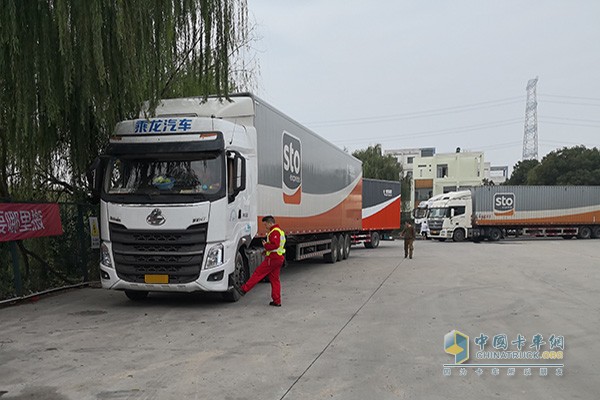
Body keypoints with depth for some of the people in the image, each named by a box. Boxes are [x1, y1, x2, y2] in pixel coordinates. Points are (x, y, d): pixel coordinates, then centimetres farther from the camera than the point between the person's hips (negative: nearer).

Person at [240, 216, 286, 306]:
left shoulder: (274, 232, -14)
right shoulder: (280, 231, 20)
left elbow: (275, 245, -26)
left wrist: (266, 246, -11)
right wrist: (267, 251, 14)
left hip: (273, 258, -10)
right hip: (279, 258, 10)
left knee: (258, 273, -3)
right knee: (274, 279, 10)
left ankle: (244, 289, 3)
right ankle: (277, 301, 10)